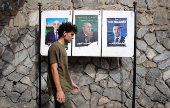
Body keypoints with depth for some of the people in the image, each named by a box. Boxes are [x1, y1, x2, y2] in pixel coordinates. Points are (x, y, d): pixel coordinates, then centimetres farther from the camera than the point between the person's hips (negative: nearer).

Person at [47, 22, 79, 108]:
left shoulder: (62, 47, 18)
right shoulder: (55, 47, -12)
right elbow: (54, 69, -18)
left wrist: (72, 83, 24)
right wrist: (59, 90, -22)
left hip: (65, 88, 9)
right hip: (61, 89, -9)